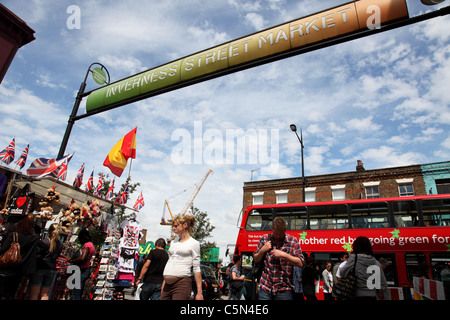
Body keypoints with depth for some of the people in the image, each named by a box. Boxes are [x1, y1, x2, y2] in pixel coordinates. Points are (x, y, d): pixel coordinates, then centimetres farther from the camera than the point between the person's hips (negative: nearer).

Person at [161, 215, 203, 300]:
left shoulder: (194, 243, -1)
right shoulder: (173, 242, 17)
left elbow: (196, 269, -3)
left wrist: (199, 292, -7)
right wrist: (163, 284, 17)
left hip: (182, 283, -6)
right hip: (168, 284, 6)